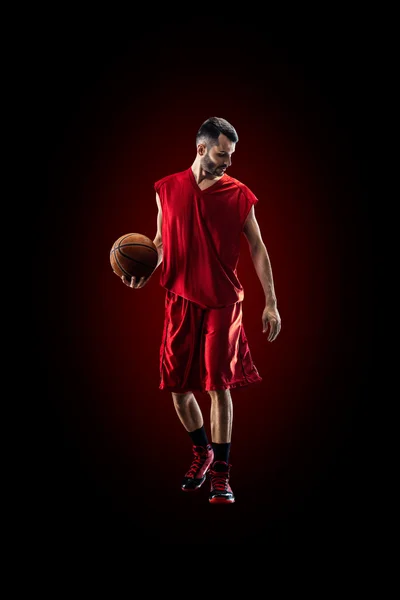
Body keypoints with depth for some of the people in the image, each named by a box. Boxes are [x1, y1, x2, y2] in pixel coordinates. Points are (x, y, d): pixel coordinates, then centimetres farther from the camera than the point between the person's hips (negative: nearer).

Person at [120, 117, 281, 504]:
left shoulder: (239, 195, -1)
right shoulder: (167, 189, 3)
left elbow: (257, 249, 1)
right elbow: (161, 240, 13)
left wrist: (271, 303, -3)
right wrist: (145, 273, -7)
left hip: (223, 302, -2)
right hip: (180, 301, 2)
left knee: (219, 385, -3)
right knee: (178, 387, 7)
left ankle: (221, 473, 9)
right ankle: (202, 452, 32)